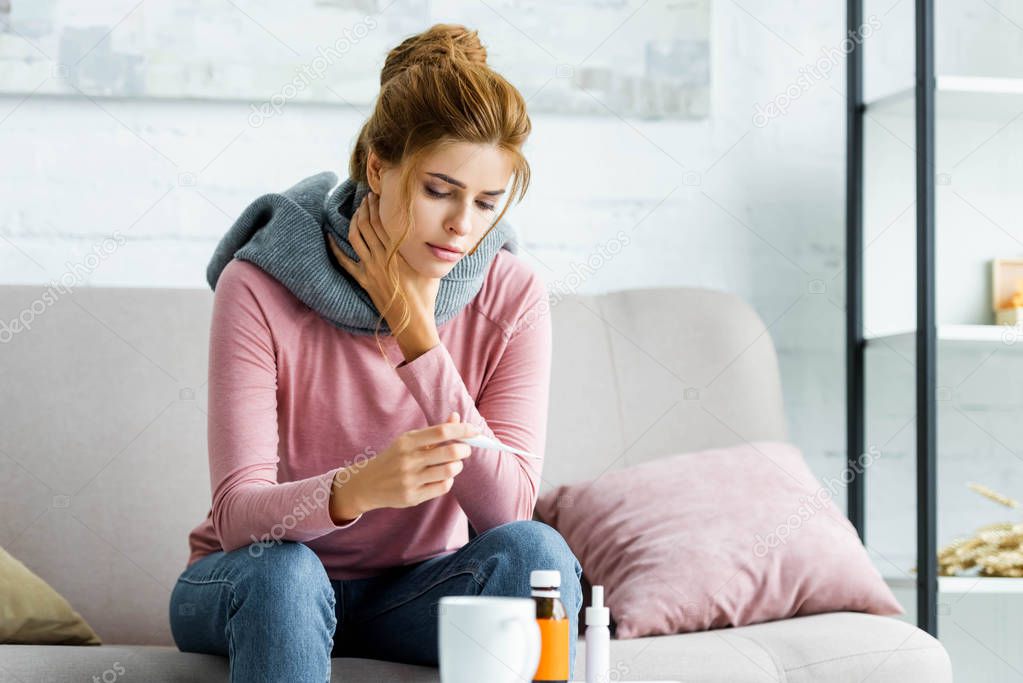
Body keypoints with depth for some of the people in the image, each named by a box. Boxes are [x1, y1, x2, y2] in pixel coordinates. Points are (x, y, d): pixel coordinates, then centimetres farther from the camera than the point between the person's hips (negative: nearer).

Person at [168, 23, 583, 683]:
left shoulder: (513, 299, -11)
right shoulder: (258, 289, -18)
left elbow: (507, 508, -19)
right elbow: (237, 515, -24)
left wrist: (417, 333, -26)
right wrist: (355, 490, -46)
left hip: (413, 591, 2)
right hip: (265, 593, -2)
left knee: (532, 549, -27)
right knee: (282, 569, -35)